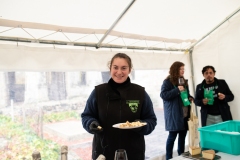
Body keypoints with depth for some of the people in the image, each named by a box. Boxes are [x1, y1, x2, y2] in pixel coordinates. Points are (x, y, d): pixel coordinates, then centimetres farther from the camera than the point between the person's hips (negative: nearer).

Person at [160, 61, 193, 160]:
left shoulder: (183, 81, 15)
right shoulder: (168, 81, -9)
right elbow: (163, 95, -18)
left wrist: (190, 98, 4)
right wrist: (177, 90, -24)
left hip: (185, 113, 7)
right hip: (174, 114, -7)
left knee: (182, 135, 14)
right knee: (172, 136, 0)